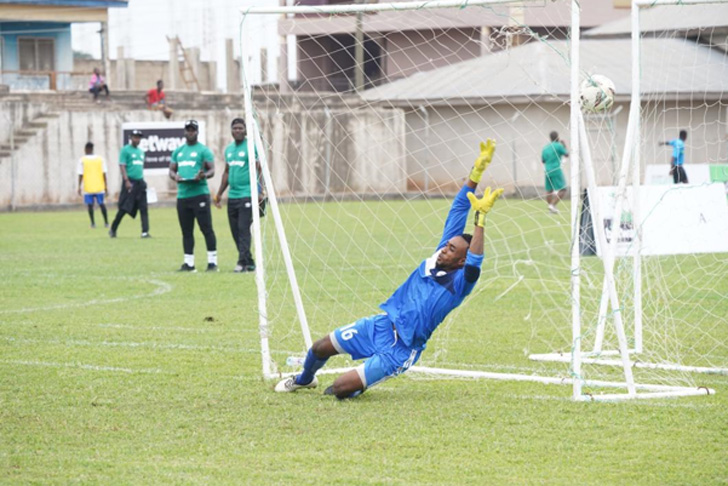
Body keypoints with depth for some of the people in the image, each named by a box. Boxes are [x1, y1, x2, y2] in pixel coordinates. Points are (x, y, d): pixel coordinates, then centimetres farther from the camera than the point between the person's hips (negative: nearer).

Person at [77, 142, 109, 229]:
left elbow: (81, 175, -4)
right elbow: (104, 174, 3)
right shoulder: (100, 159, 5)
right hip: (99, 187, 2)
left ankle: (93, 223, -2)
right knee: (101, 204, 9)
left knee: (90, 205, 4)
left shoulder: (82, 160, -1)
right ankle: (106, 222, 6)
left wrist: (79, 187, 2)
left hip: (88, 187, -2)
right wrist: (106, 187, 7)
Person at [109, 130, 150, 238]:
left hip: (140, 182, 7)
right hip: (130, 182, -7)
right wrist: (126, 181, -19)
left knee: (143, 209, -2)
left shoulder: (141, 151, 18)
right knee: (124, 208, -3)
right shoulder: (126, 150, -4)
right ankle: (113, 229, 11)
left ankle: (145, 232, -5)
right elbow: (122, 166, -10)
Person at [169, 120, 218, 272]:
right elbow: (171, 170, 19)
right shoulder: (178, 151, 18)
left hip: (199, 193, -6)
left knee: (206, 228, -8)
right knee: (186, 231, 8)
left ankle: (212, 261, -5)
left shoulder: (203, 150, 2)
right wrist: (175, 176, -4)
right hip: (182, 195, 6)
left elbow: (212, 170, -3)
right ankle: (189, 263, 13)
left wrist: (203, 175, -25)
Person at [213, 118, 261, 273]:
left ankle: (243, 262, -12)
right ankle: (249, 262, 12)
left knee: (243, 229, -12)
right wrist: (219, 194, 24)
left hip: (247, 195, -7)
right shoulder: (229, 149, 17)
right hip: (232, 195, 7)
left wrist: (259, 191, -17)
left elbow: (259, 169, -8)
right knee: (235, 231, 6)